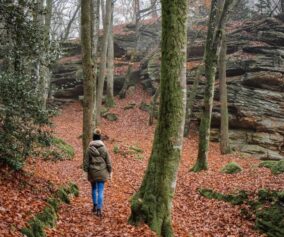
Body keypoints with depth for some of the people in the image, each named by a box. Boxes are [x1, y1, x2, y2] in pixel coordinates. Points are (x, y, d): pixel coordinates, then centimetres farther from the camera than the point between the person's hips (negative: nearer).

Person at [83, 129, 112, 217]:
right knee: (100, 191, 0)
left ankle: (95, 206, 31)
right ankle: (99, 209, -5)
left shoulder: (89, 148, -7)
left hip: (92, 172, 1)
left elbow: (86, 161, -3)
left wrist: (86, 170, 8)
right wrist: (110, 171, 9)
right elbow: (108, 161, -1)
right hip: (102, 172, -1)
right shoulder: (104, 148, -6)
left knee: (94, 188, 21)